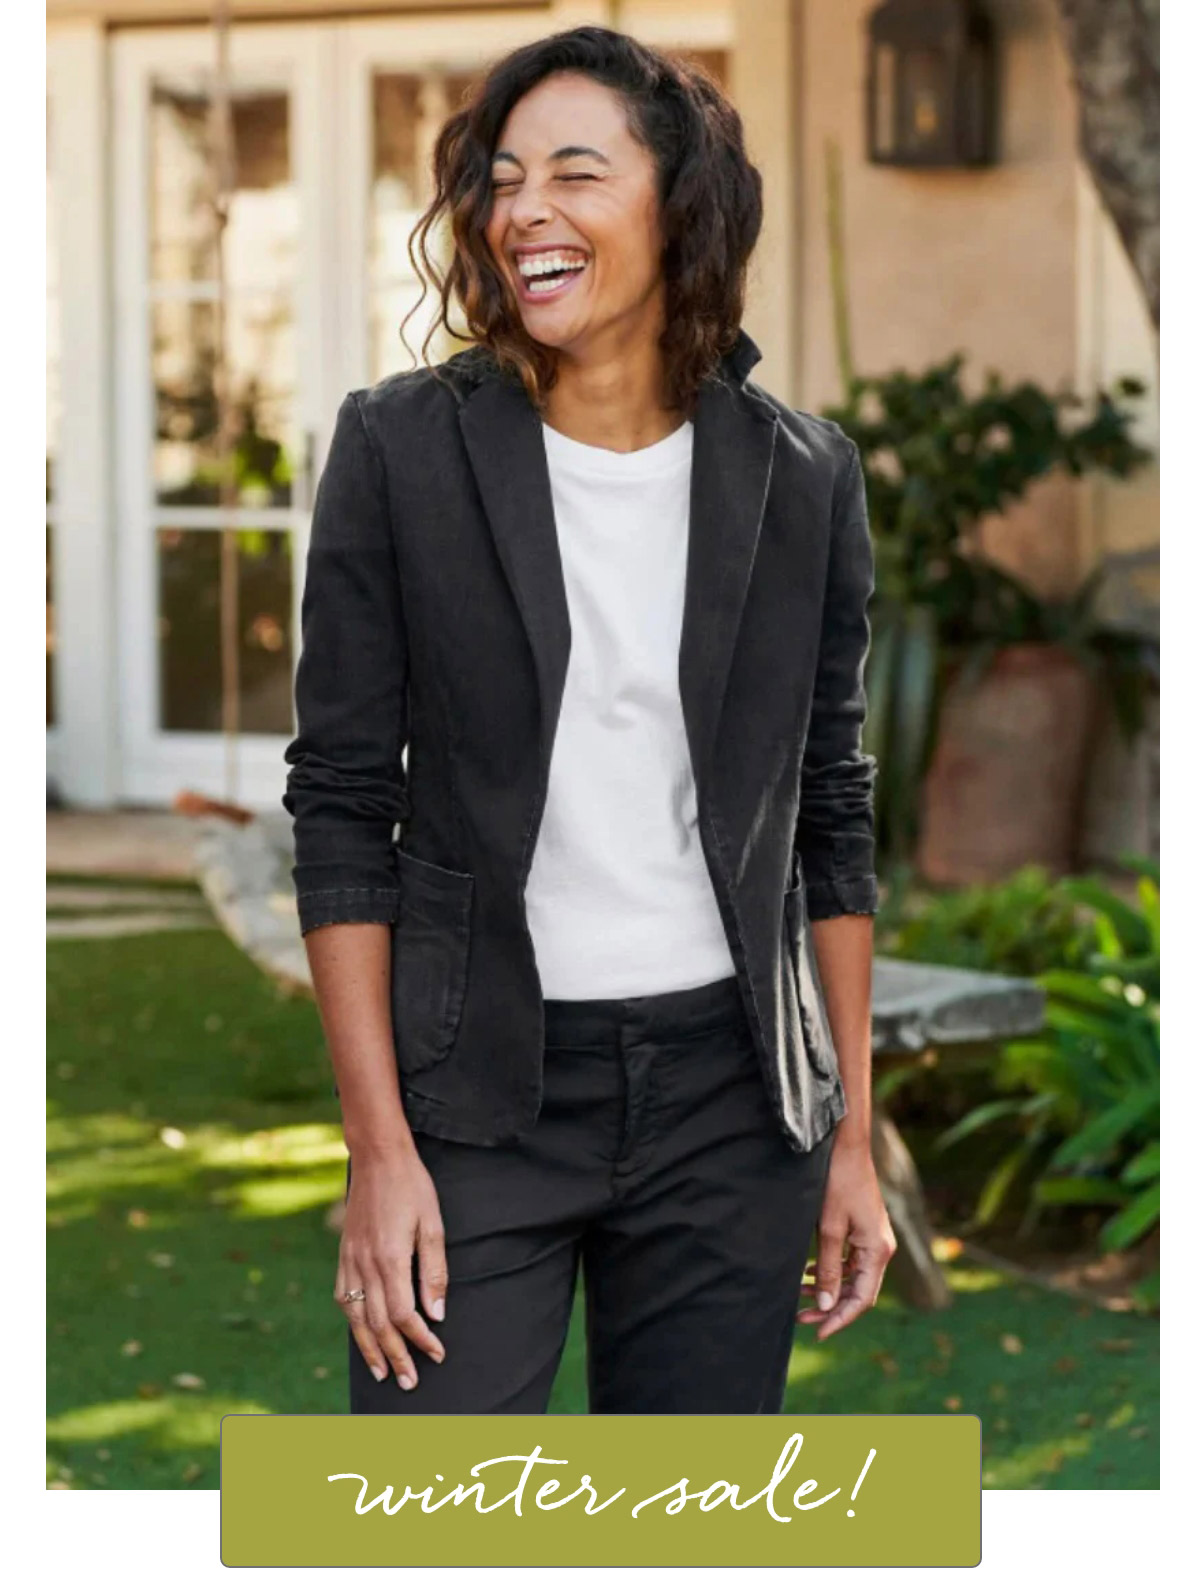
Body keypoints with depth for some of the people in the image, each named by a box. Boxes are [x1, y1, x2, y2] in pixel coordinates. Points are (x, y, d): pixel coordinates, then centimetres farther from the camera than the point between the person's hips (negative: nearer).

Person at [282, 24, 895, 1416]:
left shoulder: (800, 476, 3)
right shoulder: (401, 449, -3)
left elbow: (830, 818, 10)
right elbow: (342, 807, -3)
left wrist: (851, 1140, 8)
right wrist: (379, 1148, -9)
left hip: (730, 1097, 2)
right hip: (478, 1093, -2)